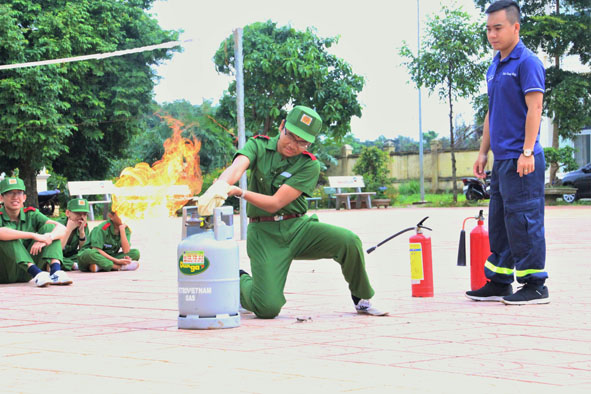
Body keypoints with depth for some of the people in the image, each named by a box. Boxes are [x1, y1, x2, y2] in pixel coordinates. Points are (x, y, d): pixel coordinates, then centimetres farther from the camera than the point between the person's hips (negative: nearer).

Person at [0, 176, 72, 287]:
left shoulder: (31, 215, 6)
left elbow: (61, 228, -8)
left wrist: (48, 238, -30)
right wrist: (34, 235, -36)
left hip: (25, 274, 3)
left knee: (49, 227, -7)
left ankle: (55, 271, -32)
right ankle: (36, 273, -39)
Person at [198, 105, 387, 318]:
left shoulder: (309, 165, -6)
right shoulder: (259, 146, -2)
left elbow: (275, 203, -15)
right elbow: (236, 167, -25)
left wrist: (238, 191, -30)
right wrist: (220, 185, -49)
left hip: (298, 227, 2)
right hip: (264, 233, -1)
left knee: (349, 241, -24)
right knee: (268, 308, -15)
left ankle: (362, 300, 1)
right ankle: (240, 282, 21)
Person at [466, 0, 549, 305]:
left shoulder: (527, 62, -9)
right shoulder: (494, 68, 17)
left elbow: (534, 108, -15)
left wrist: (527, 151, -20)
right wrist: (483, 152, 20)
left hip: (521, 159, -9)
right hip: (501, 159, 9)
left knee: (523, 220, -7)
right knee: (499, 222, 12)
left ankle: (534, 285, 0)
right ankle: (499, 282, 20)